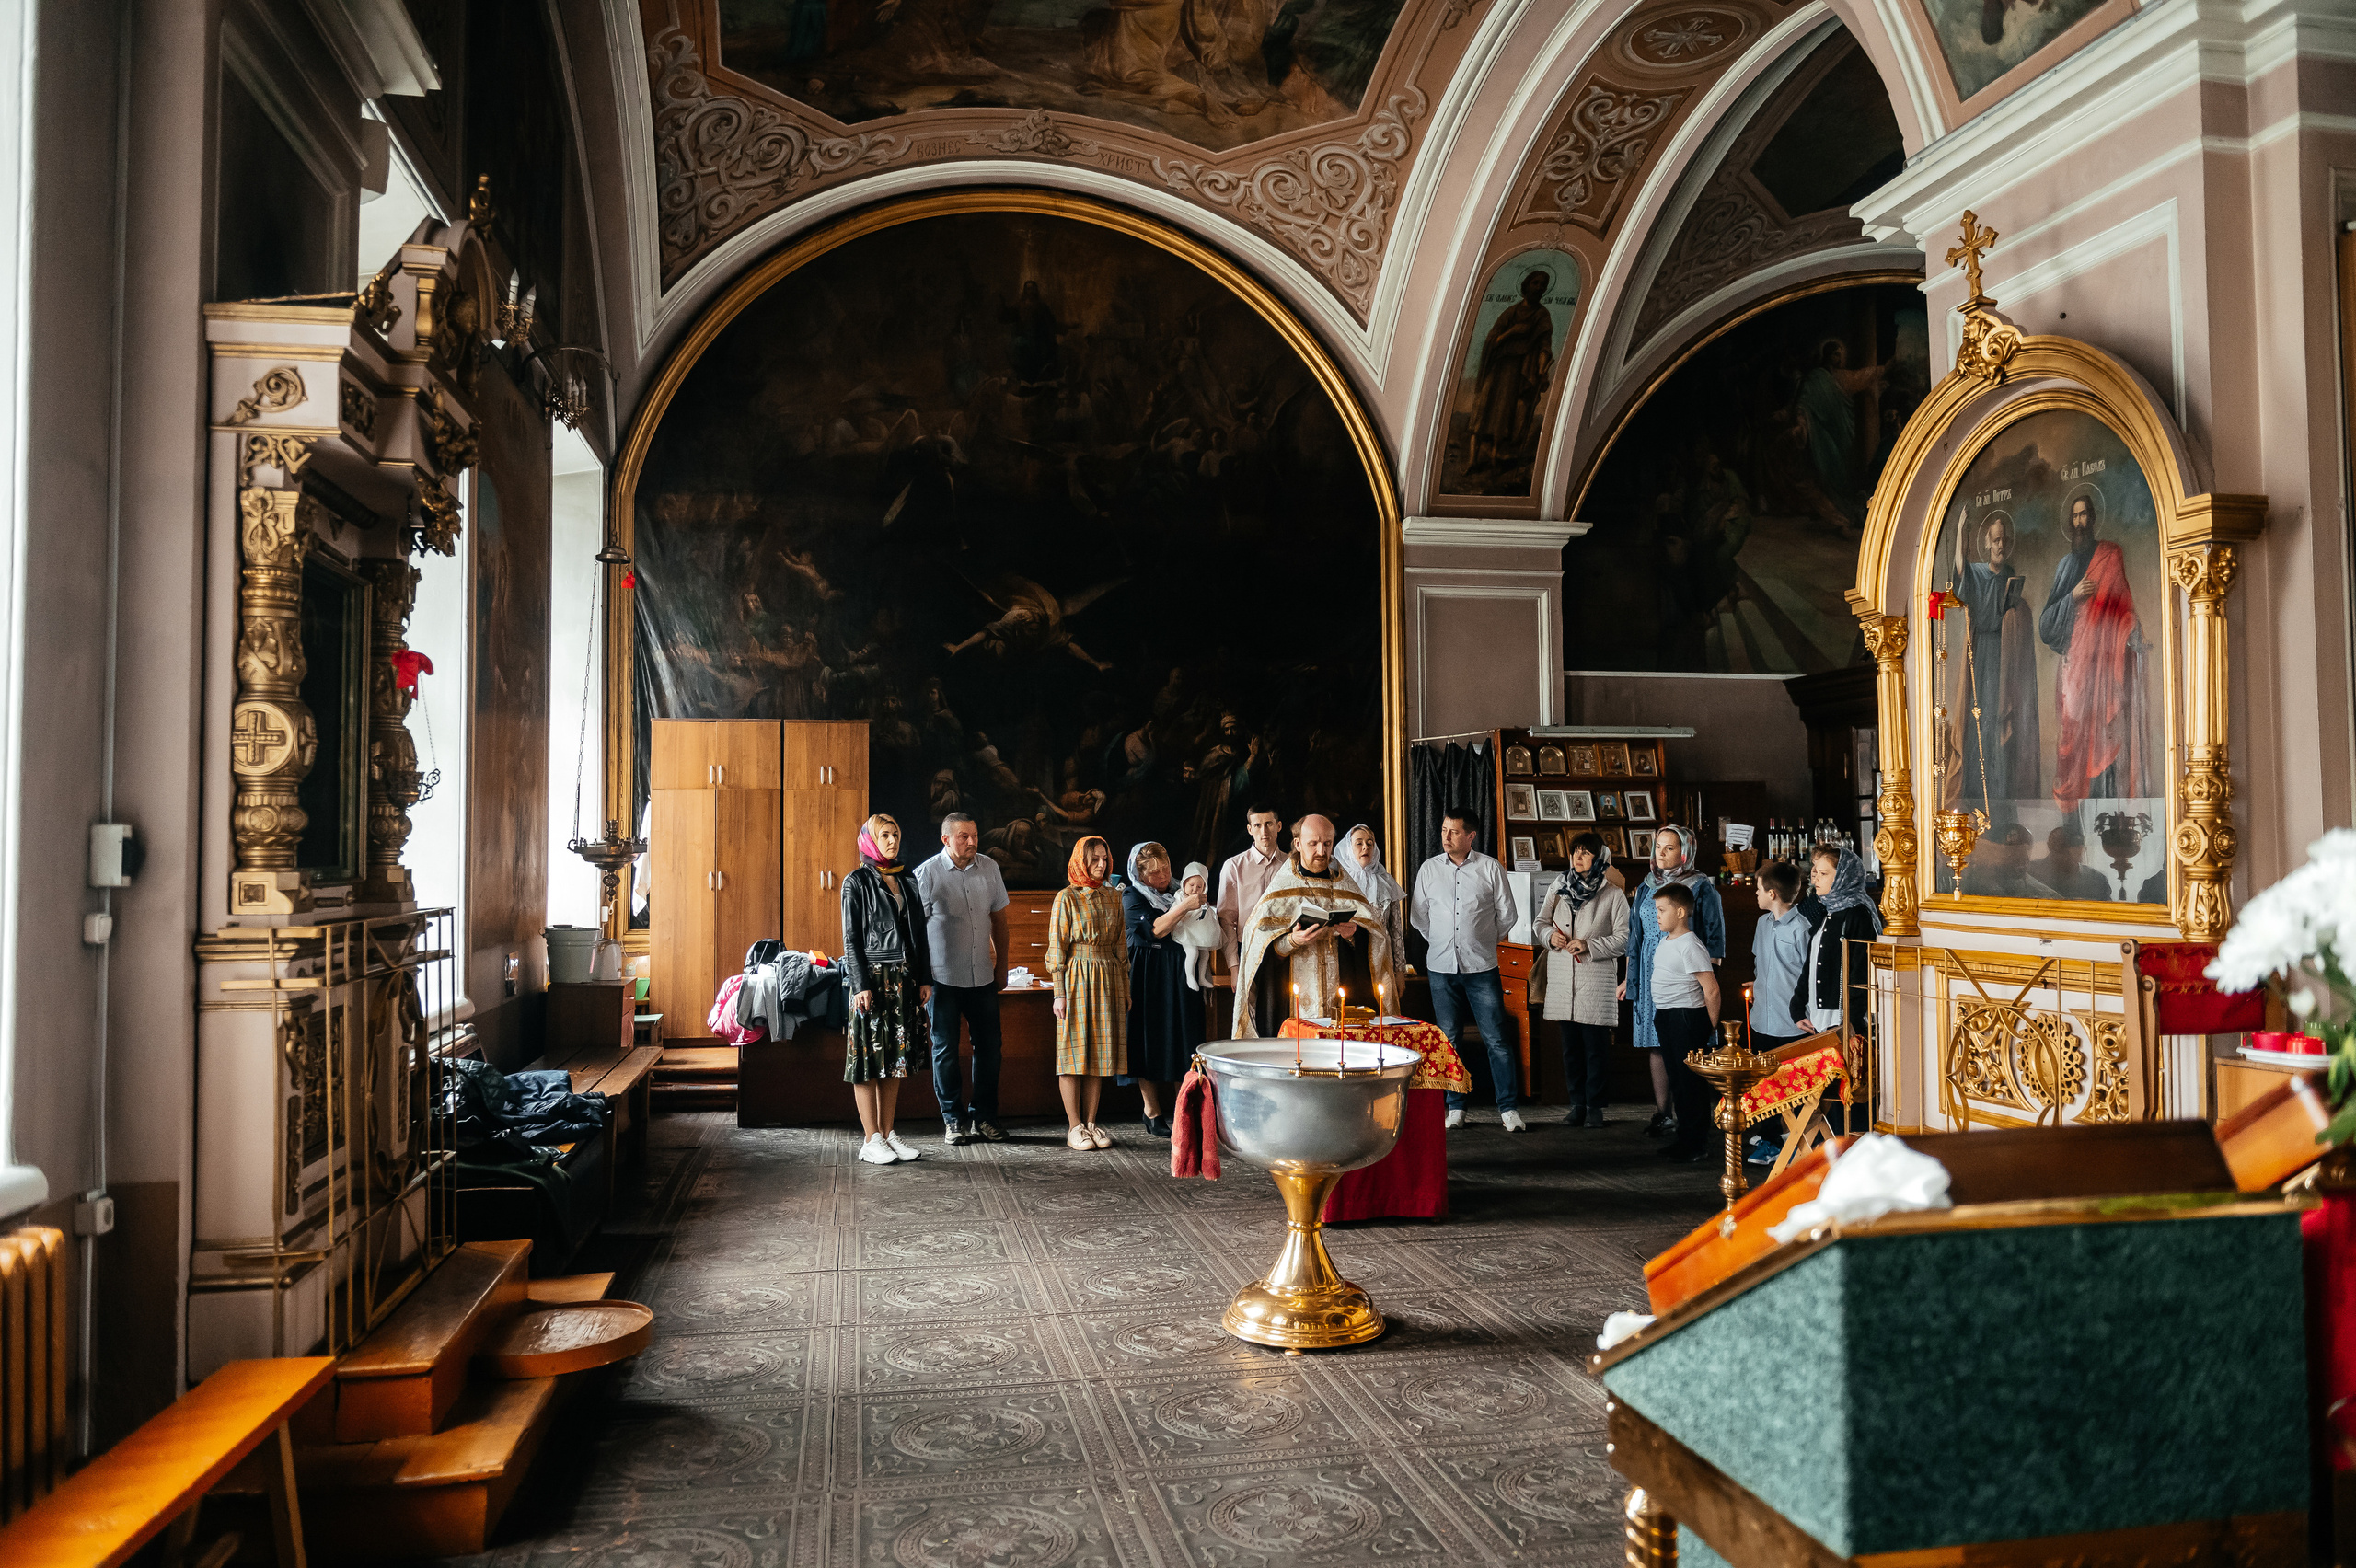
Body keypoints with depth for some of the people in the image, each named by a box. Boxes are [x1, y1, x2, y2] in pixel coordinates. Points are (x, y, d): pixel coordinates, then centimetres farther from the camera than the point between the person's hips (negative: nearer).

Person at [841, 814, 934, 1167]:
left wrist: (924, 978, 9)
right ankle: (871, 1140, 2)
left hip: (903, 978, 6)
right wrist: (861, 985, -14)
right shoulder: (856, 882, -3)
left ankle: (888, 1133, 15)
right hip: (872, 977, -6)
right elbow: (851, 938, -7)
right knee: (869, 1057, -3)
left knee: (895, 1058, 8)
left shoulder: (907, 882, 13)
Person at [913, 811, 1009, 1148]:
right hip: (942, 978, -4)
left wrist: (1001, 966, 15)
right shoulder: (927, 873, -8)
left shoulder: (989, 868, 4)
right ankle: (954, 1120, 17)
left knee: (988, 1046, 8)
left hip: (982, 977, 4)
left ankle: (983, 1117, 22)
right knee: (945, 1050, 4)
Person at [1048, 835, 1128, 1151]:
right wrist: (1059, 993, -11)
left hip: (1108, 980, 5)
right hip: (1076, 978, -5)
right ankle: (1075, 1127, 4)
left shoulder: (1113, 897, 10)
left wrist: (1125, 988, 11)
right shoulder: (1067, 898, -4)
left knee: (1099, 1050, 5)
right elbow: (1057, 948, -6)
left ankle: (1090, 1122, 12)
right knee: (1074, 1050, -1)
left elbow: (1120, 945, 14)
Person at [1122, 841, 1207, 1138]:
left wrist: (1197, 905, 0)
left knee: (1182, 1039, 2)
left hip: (1180, 974, 5)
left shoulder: (1178, 891, 14)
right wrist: (1184, 907, -21)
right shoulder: (1132, 896, -1)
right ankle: (1153, 1113, 4)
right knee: (1150, 1040, -3)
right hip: (1149, 977, -5)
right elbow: (1154, 929, -16)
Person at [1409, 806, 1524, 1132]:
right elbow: (1417, 916, 13)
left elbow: (1506, 914, 7)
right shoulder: (1429, 869, 5)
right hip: (1441, 968, 2)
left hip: (1481, 967, -2)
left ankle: (1509, 1108, 4)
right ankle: (1455, 1107, 15)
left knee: (1497, 1039, -2)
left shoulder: (1490, 868, -1)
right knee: (1449, 1040, 7)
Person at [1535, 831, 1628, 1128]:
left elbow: (1624, 937, -5)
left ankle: (1595, 1106, 11)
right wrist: (1550, 935, -6)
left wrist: (1589, 946, -15)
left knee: (1596, 1046, 0)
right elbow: (1541, 921, 16)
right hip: (1562, 978, 4)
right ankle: (1577, 1103, 18)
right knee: (1570, 1046, 9)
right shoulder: (1559, 886, 9)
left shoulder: (1612, 894, -2)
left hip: (1597, 980, -4)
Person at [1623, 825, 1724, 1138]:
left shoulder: (1702, 888, -3)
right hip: (1650, 979, 5)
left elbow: (1715, 937, -2)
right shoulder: (1646, 887, 12)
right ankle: (1663, 1114, 11)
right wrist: (1629, 977, 16)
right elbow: (1635, 936, 17)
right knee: (1656, 1044, 5)